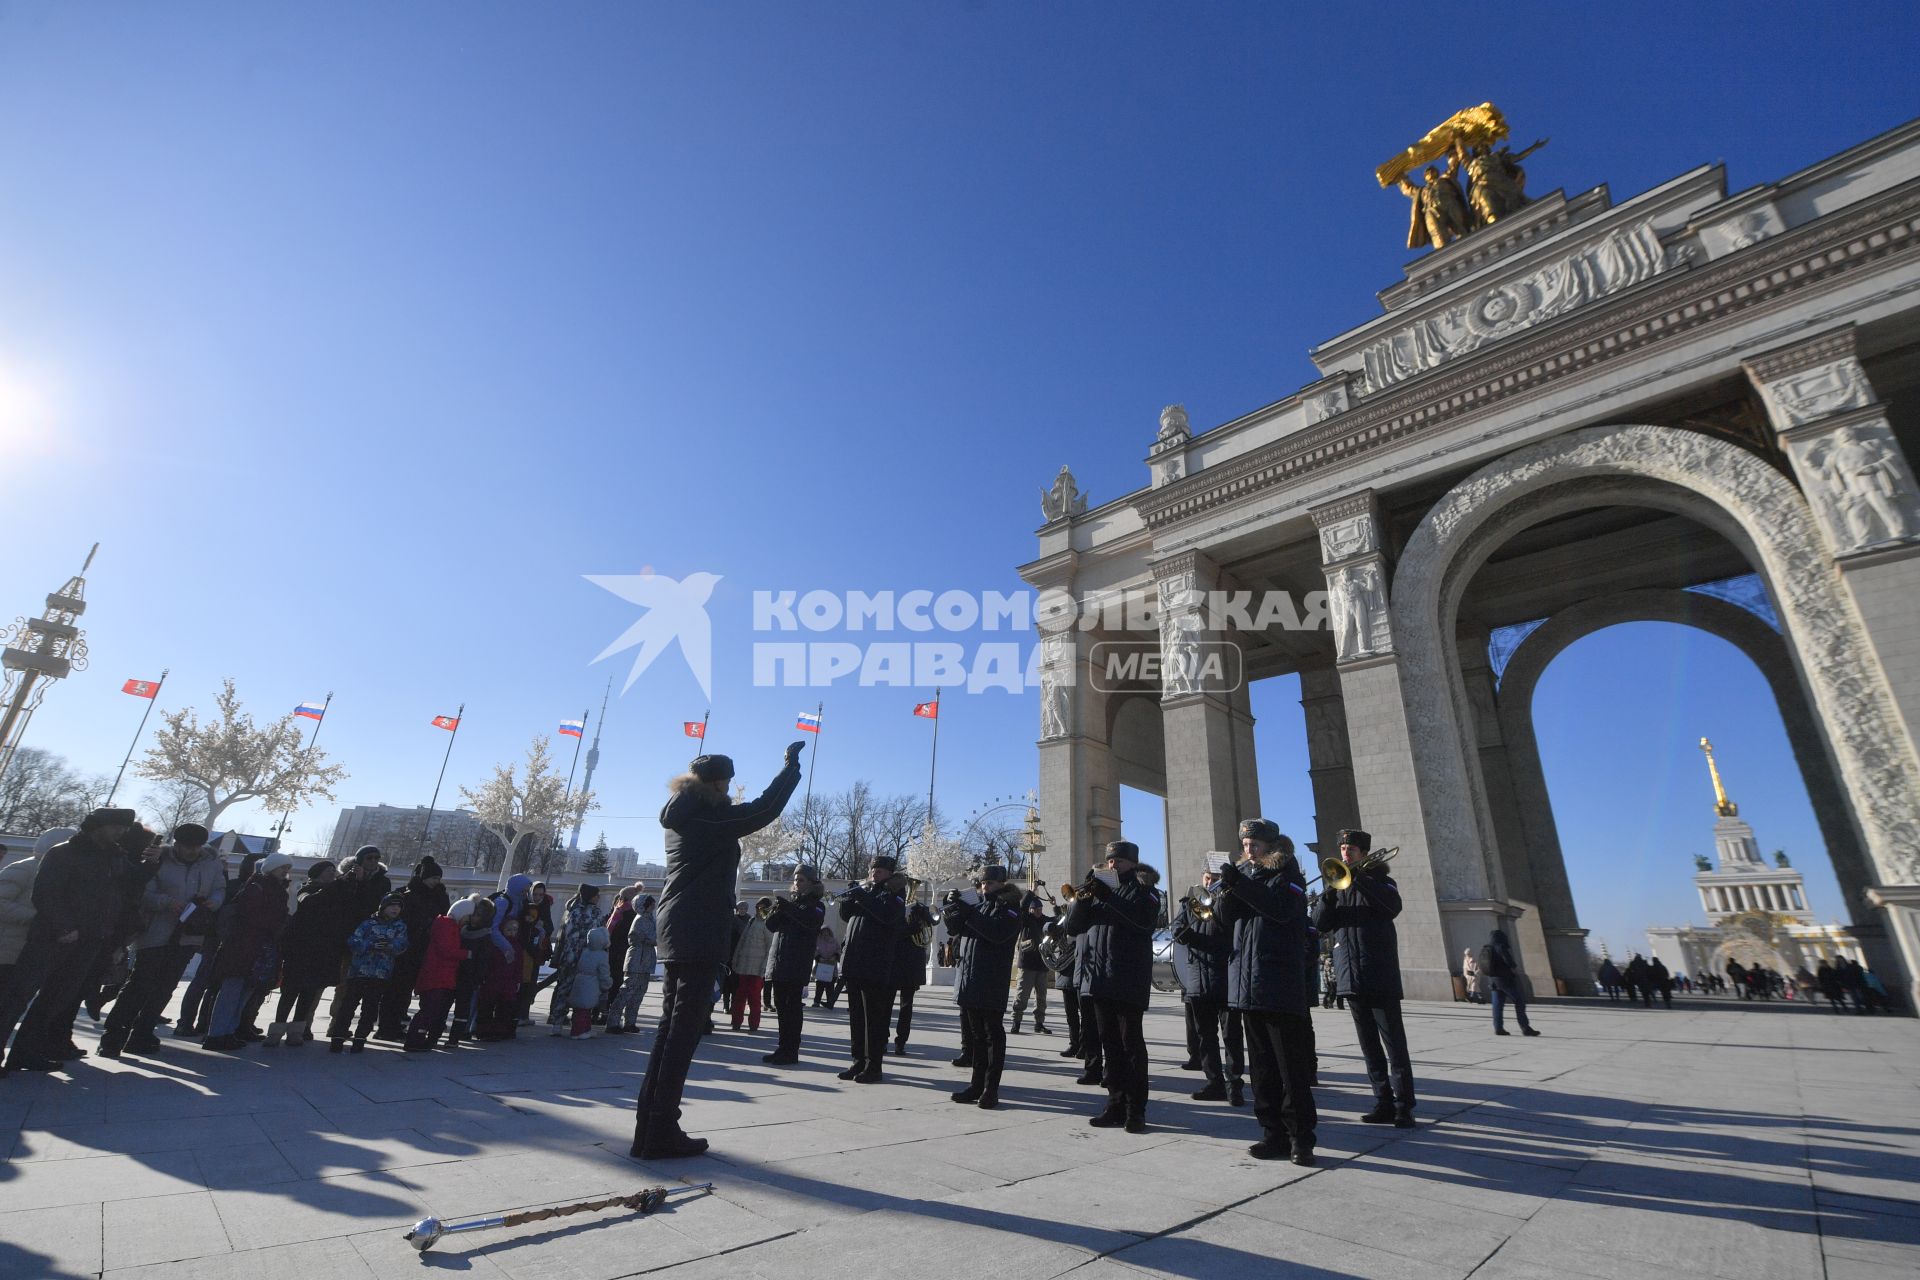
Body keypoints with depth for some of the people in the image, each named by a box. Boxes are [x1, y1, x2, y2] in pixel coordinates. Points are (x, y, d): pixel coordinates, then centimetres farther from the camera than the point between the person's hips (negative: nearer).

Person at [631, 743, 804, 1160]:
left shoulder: (681, 818, 14)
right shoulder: (709, 816, -12)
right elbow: (764, 810, -13)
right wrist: (791, 764, -3)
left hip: (677, 933, 9)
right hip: (700, 935, -9)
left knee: (671, 1027, 14)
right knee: (684, 1031, -4)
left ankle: (649, 1124, 19)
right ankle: (662, 1133, 1)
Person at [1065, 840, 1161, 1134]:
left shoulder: (1142, 889, 2)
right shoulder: (1099, 888, 16)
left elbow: (1145, 919, -19)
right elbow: (1072, 926, 10)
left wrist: (1108, 896, -24)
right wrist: (1082, 899, -9)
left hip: (1128, 980, -5)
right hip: (1098, 979, 5)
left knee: (1131, 1043, -2)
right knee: (1110, 1044, 10)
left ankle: (1136, 1111, 4)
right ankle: (1116, 1106, 17)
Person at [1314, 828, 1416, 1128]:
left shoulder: (1377, 878, 5)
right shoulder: (1338, 883, 15)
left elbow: (1393, 906, -16)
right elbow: (1322, 925, 6)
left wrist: (1359, 878, -20)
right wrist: (1329, 894, -10)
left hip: (1379, 974, -4)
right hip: (1351, 976, 5)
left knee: (1393, 1042, -4)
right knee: (1369, 1045, 9)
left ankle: (1403, 1106, 2)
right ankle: (1383, 1102, 16)